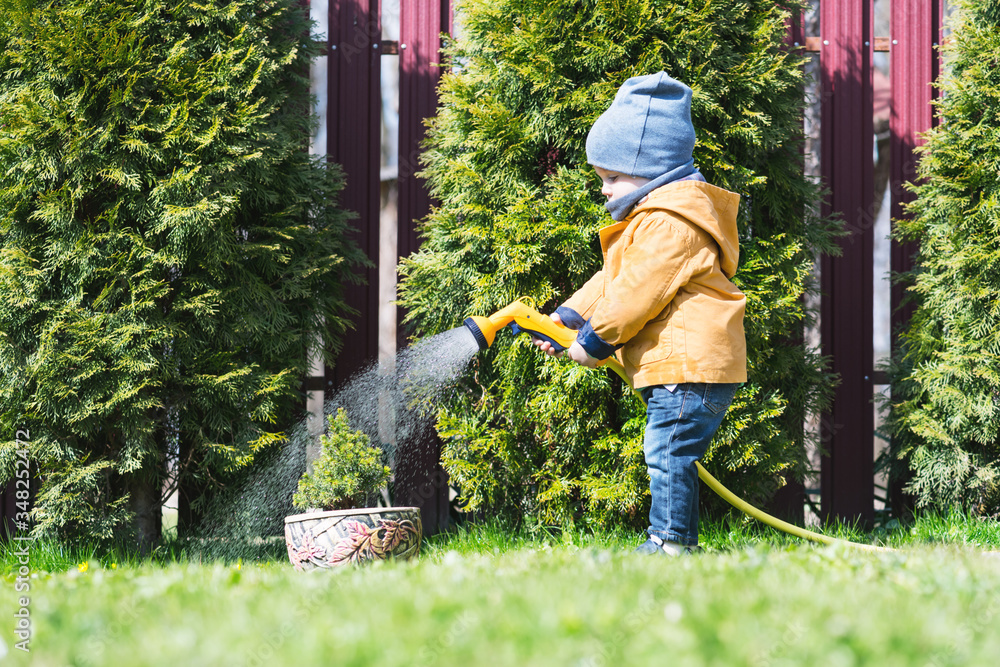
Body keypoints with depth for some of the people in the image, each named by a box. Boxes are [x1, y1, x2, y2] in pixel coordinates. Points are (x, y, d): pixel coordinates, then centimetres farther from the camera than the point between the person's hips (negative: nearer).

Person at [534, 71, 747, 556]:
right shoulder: (652, 215, 22)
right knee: (670, 457, 12)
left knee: (668, 452, -12)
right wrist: (568, 315, 15)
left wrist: (593, 341, -8)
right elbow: (613, 281, 25)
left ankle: (670, 542, -12)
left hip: (689, 364, -11)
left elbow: (637, 293, -19)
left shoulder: (670, 223, -16)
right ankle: (673, 542, 15)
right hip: (671, 365, 11)